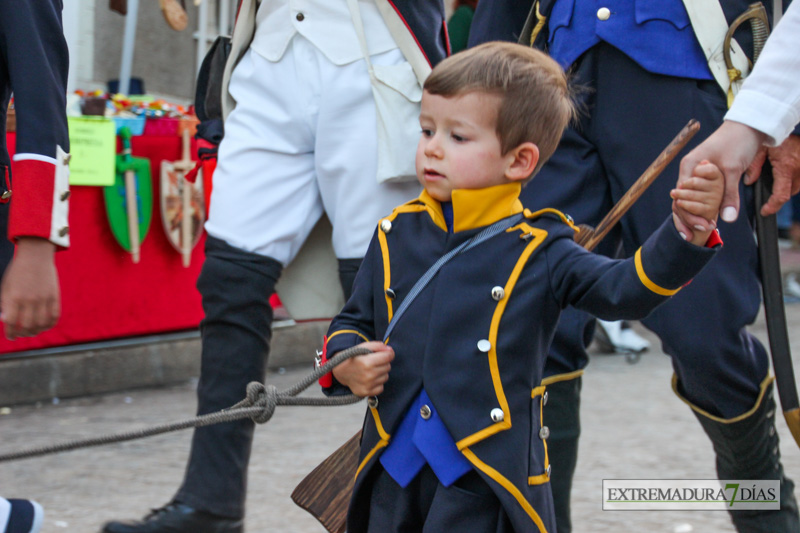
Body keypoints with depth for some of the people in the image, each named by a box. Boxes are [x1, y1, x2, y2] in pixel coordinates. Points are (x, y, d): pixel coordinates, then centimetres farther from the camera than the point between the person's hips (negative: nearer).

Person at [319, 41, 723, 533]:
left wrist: (687, 234, -31)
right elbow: (354, 320, 19)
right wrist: (345, 362, -3)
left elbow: (626, 289, -16)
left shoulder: (538, 252, -5)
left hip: (486, 473, -4)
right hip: (394, 461, 5)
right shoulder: (397, 234, 7)